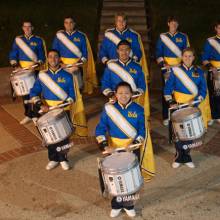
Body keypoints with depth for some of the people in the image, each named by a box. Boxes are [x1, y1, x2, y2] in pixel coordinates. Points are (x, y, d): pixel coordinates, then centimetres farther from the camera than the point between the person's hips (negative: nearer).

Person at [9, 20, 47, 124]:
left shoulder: (38, 40, 2)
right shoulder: (18, 40, 9)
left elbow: (42, 57, 0)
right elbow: (12, 55, 7)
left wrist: (36, 64, -17)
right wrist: (15, 66, -10)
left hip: (35, 70, -3)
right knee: (24, 92, 7)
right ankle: (28, 114, 19)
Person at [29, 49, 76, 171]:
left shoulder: (67, 76, -2)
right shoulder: (42, 75, 2)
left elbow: (72, 96, -1)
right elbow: (33, 92, 1)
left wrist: (64, 104, -19)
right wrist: (40, 105, -14)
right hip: (47, 110, 2)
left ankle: (63, 159, 21)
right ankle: (53, 159, 23)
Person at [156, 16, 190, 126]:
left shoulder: (183, 37, 8)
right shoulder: (162, 37, 6)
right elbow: (158, 53, 3)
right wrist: (163, 64, -11)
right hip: (166, 68, 0)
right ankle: (166, 117, 8)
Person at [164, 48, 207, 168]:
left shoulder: (199, 72, 4)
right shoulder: (175, 70, 0)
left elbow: (203, 90, 2)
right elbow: (168, 88, -2)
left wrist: (195, 100, -13)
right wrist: (171, 102, -14)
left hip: (193, 106, 1)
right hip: (178, 105, -1)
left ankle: (186, 156, 21)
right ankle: (179, 156, 16)